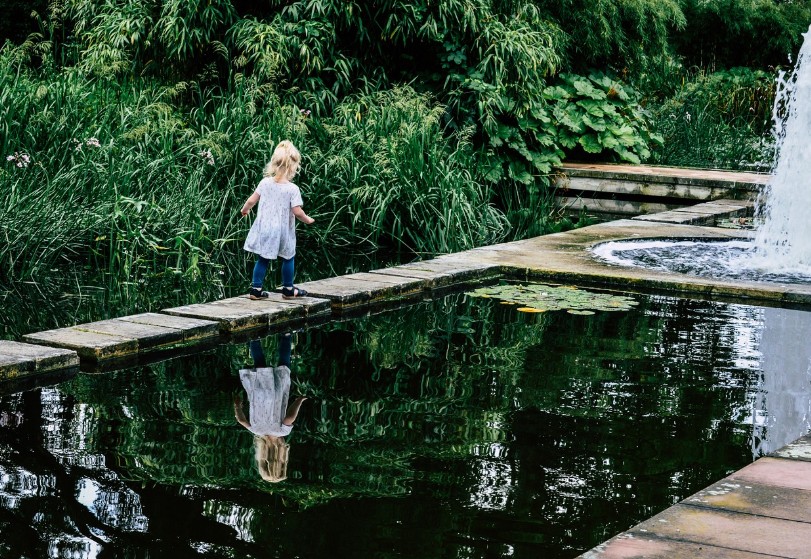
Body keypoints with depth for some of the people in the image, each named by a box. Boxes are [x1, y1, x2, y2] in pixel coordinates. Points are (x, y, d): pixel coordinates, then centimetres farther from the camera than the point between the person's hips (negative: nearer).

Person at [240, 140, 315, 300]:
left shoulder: (265, 183, -4)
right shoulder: (292, 189, -15)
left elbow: (252, 200, 2)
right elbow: (297, 211, -17)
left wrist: (244, 210, 22)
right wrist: (307, 220, 2)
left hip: (264, 229, 3)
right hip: (283, 232, -3)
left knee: (262, 260, 11)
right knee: (288, 259, 15)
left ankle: (256, 289, 10)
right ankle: (288, 289, 23)